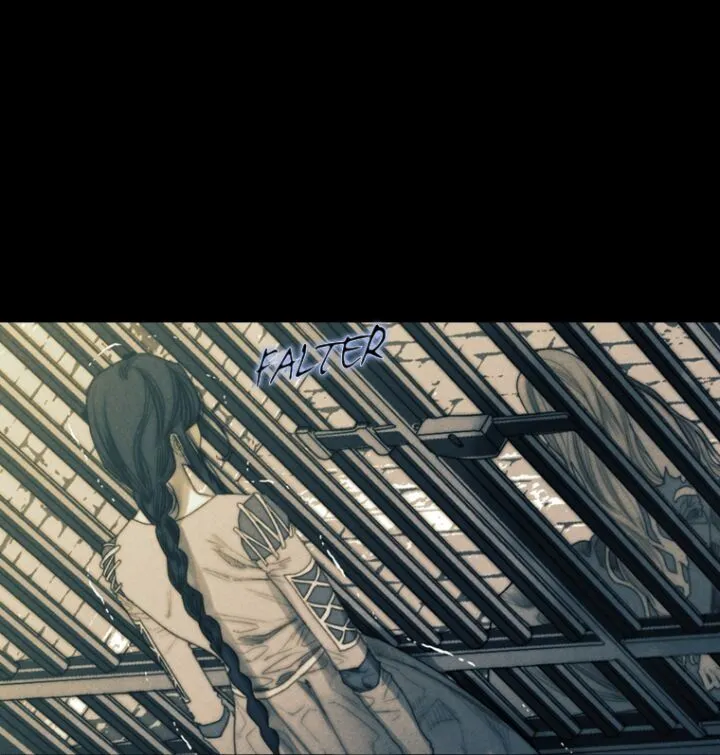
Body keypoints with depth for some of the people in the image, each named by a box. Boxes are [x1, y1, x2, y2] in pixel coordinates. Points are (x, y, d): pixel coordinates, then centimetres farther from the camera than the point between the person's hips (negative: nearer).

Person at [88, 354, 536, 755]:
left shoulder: (121, 563, -16)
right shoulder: (248, 521, -34)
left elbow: (181, 669, -1)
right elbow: (340, 642, -21)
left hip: (268, 716, 5)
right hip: (337, 691, -5)